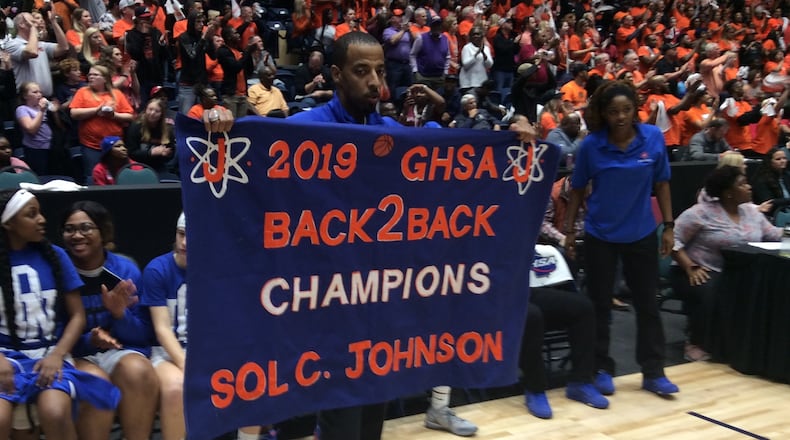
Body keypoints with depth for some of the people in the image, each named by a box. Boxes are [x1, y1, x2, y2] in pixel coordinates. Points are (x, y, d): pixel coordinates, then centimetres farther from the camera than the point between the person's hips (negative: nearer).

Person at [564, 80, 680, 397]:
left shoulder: (654, 137, -7)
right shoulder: (591, 145, -10)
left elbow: (661, 183, 1)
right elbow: (578, 189, -1)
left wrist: (668, 225, 0)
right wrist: (569, 230, 0)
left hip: (641, 233, 1)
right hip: (600, 235, -1)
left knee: (647, 303, 9)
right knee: (599, 305, 7)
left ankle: (653, 372, 19)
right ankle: (601, 370, 20)